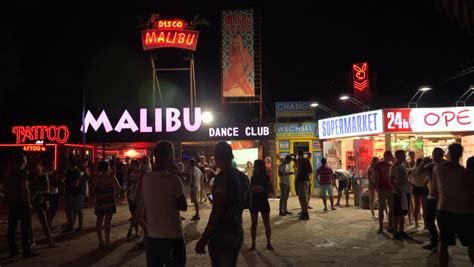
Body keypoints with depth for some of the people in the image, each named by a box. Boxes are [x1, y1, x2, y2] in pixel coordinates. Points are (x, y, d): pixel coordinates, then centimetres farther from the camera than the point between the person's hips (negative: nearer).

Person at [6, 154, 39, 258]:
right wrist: (28, 203, -12)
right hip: (22, 204, -7)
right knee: (25, 228, -3)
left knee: (12, 228, 10)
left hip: (11, 204, 7)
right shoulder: (23, 172, -10)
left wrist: (7, 202, 18)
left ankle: (13, 251, 15)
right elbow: (25, 187, -15)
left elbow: (6, 189, 13)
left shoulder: (10, 174, 12)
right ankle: (26, 251, -2)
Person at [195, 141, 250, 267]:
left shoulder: (223, 176, -17)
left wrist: (204, 239, -17)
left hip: (223, 232, -8)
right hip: (238, 230, 8)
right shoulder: (243, 177, 7)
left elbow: (217, 211, -21)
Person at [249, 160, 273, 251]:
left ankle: (269, 243, 14)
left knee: (267, 223, 3)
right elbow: (250, 190, 4)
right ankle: (253, 244, 13)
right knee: (254, 224, 6)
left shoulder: (266, 178, -2)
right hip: (254, 202, 2)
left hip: (264, 201, -1)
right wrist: (253, 189, -17)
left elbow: (269, 190, -3)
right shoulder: (253, 178, 3)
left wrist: (262, 189, -21)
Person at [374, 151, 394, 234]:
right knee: (381, 208, -1)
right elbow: (376, 178, -6)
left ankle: (390, 226, 13)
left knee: (392, 208, 4)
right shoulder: (378, 165, -2)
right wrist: (378, 189, -12)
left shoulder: (391, 166, 13)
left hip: (391, 190, 5)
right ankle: (380, 227, 5)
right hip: (382, 190, -5)